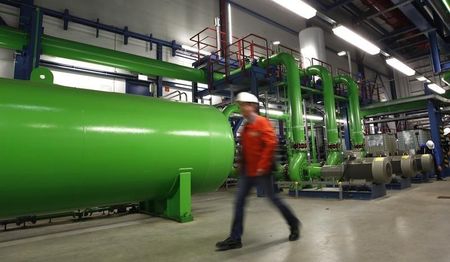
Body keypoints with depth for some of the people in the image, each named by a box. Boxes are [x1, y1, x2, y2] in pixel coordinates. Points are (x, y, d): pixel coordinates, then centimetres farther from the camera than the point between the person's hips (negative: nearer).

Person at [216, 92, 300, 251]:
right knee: (239, 202, 4)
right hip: (247, 172, 8)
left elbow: (271, 144, -21)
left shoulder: (262, 122, -11)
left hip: (261, 171, -8)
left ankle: (294, 224, 30)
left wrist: (262, 166, -22)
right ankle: (235, 238, 11)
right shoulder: (246, 126, 14)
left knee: (273, 198, 6)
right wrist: (241, 165, 15)